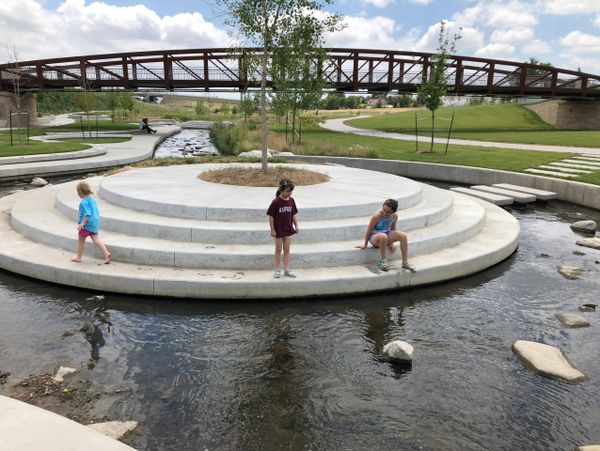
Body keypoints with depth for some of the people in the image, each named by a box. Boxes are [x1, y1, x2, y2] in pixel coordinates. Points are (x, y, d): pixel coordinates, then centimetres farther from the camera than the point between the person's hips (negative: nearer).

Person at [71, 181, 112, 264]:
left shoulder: (84, 202, -18)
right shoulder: (93, 199, 10)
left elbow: (87, 214, -24)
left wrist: (82, 223, -24)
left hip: (87, 224, -8)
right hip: (95, 223, 8)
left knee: (81, 240, 10)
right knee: (96, 239, 7)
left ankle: (78, 257, 23)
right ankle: (106, 253, -8)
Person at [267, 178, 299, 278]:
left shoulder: (291, 201, -3)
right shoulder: (276, 202, -18)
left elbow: (293, 214, 7)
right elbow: (271, 216, -14)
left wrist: (296, 226, 5)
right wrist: (272, 230, -13)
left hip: (288, 229, 4)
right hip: (278, 230, -4)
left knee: (287, 250, 11)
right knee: (278, 249, 10)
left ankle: (287, 269, 20)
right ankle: (277, 269, 22)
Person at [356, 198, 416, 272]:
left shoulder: (395, 216, -8)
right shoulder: (377, 216, -23)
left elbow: (393, 229, 10)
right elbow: (369, 230, -14)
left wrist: (391, 242, 5)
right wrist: (365, 244, -5)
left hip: (387, 234, 5)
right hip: (375, 236, -5)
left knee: (403, 235, -21)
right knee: (383, 236, -41)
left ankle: (405, 262, -14)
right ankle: (383, 261, -21)